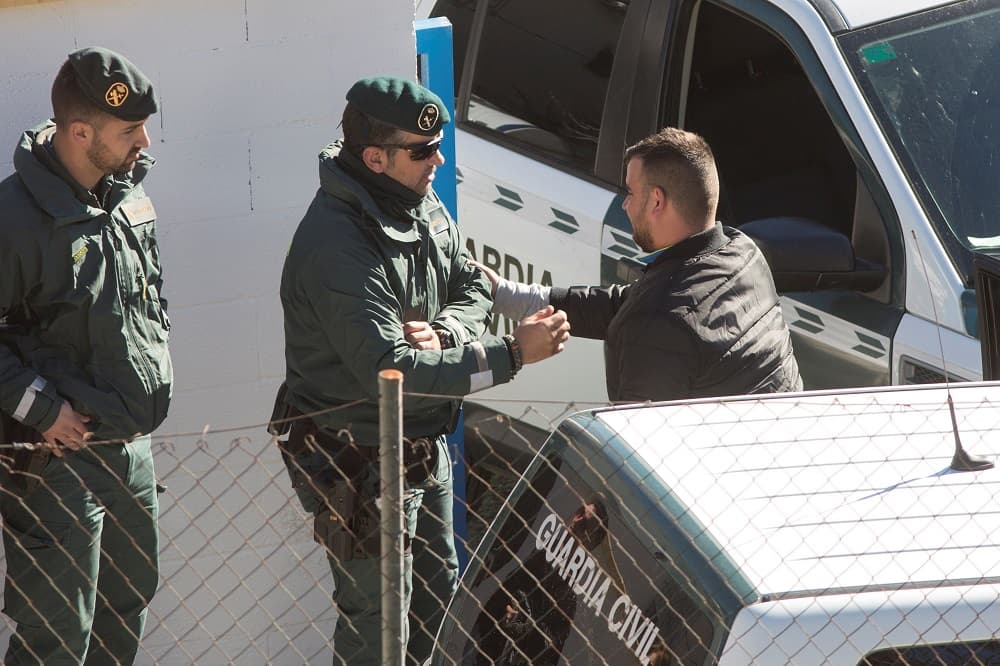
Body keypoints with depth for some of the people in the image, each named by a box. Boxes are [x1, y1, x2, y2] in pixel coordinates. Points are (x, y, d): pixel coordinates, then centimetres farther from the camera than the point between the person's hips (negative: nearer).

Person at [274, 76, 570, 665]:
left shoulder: (421, 203, -1)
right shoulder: (335, 249, -30)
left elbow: (474, 288, 8)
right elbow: (389, 371, -35)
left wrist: (443, 332, -17)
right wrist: (512, 354, -34)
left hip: (424, 442, 9)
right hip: (362, 458, -9)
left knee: (436, 584, 24)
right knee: (377, 616, 2)